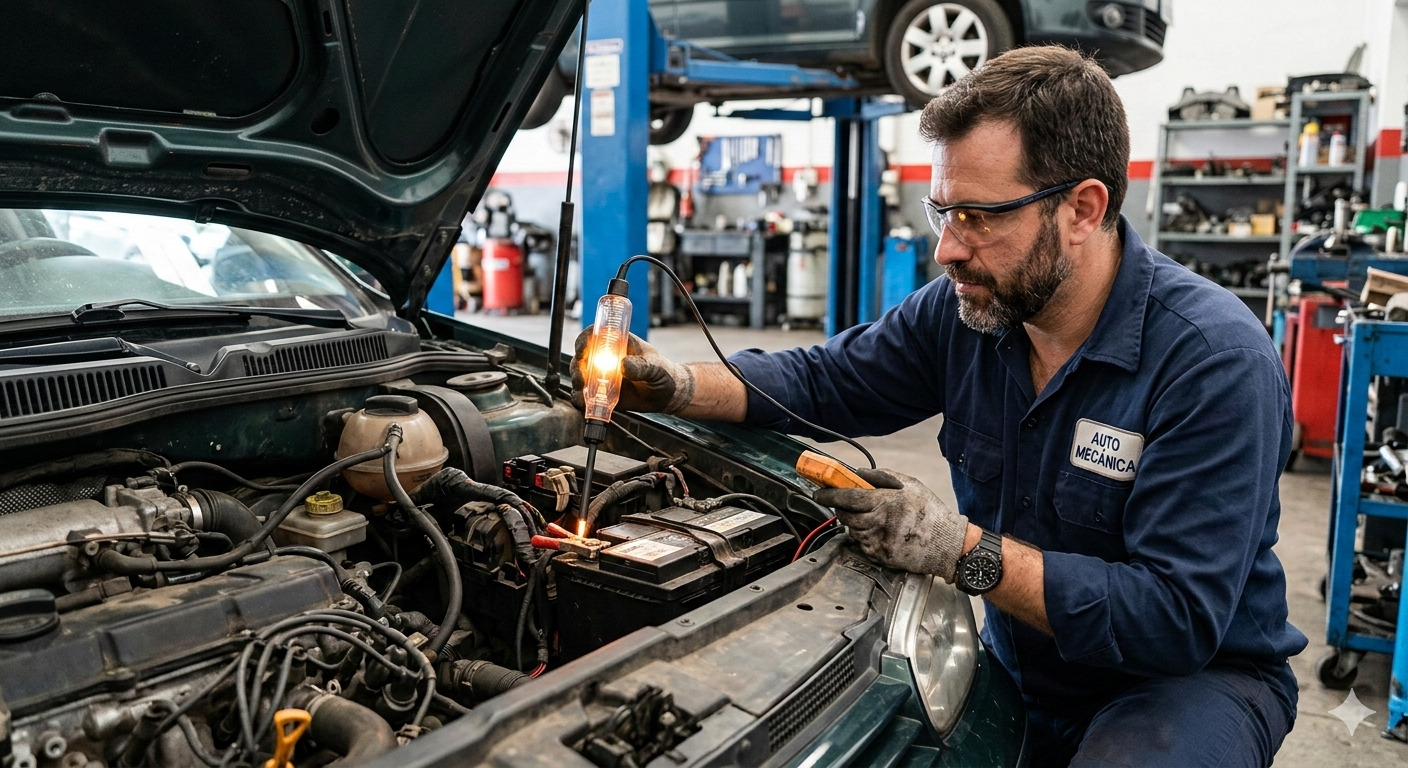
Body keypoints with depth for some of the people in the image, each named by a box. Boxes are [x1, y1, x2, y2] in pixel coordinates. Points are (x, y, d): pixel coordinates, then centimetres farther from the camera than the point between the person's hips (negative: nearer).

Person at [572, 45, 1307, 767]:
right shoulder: (965, 307, -8)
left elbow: (1180, 618, -29)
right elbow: (819, 381, 2)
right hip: (1023, 674, 4)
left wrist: (964, 553, -34)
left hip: (1196, 675, -3)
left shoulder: (1218, 361, -25)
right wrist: (675, 386, -15)